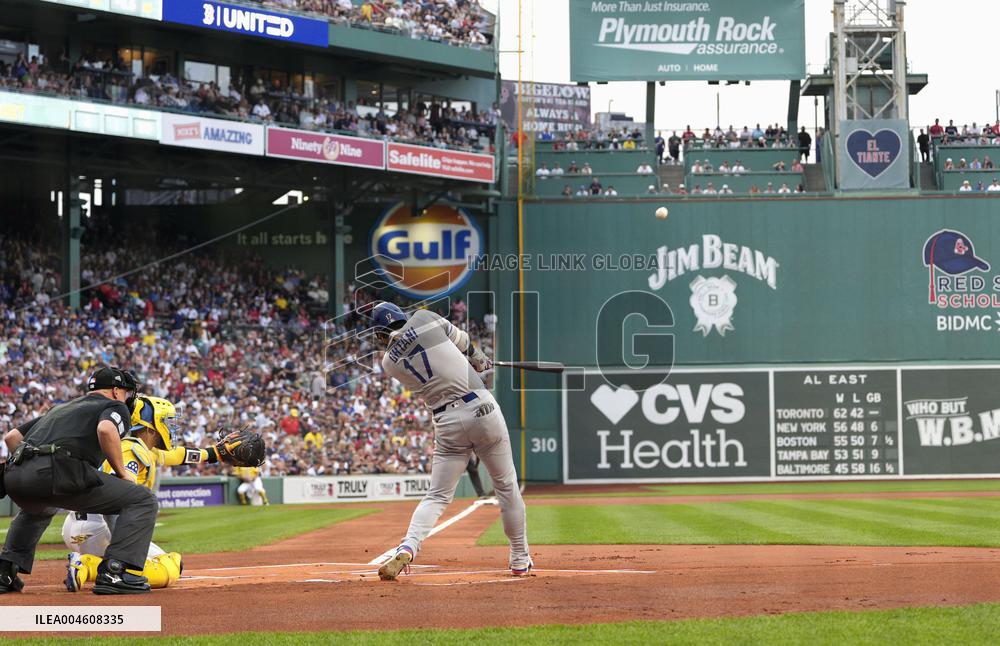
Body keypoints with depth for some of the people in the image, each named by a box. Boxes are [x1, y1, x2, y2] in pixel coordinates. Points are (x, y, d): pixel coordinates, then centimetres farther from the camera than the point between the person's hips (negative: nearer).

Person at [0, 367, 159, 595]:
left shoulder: (60, 408, 37)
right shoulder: (116, 406, 17)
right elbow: (106, 430, -9)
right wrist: (122, 472, 2)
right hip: (59, 474, -8)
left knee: (38, 510, 43)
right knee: (143, 500, 1)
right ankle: (113, 573, -13)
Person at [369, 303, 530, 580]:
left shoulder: (389, 362, 6)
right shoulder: (425, 318, -1)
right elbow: (463, 342, 14)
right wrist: (480, 360, 35)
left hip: (447, 424, 1)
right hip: (481, 408, -1)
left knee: (437, 496, 10)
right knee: (506, 485, 14)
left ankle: (407, 548, -14)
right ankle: (520, 560, 20)